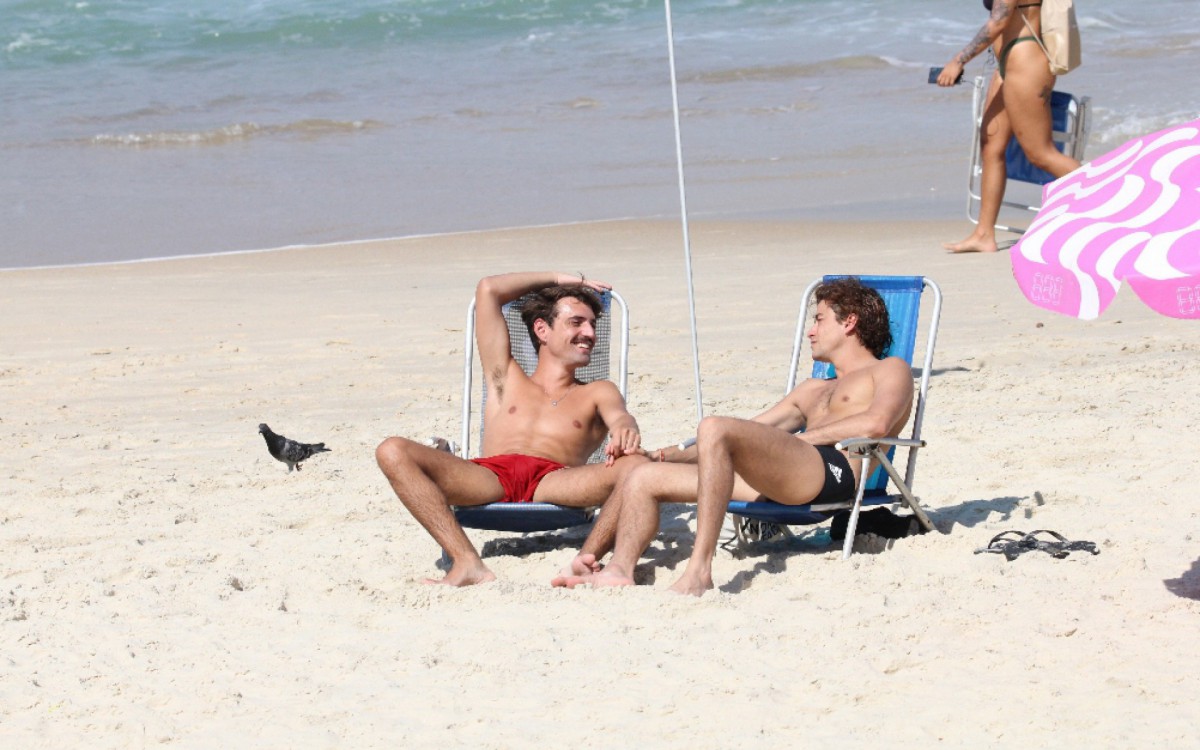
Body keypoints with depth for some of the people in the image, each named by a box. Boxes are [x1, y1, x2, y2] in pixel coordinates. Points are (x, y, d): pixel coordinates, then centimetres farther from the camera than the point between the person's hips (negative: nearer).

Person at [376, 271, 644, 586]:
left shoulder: (597, 393, 31)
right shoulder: (506, 380, 34)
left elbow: (619, 416, 7)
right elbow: (488, 289, 33)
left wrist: (625, 431, -18)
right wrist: (558, 278, 41)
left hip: (555, 481, -1)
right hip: (489, 475, 1)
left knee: (635, 464, -30)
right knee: (393, 452, -24)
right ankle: (468, 564, -40)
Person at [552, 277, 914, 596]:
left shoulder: (890, 370, 16)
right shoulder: (813, 390, 41)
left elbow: (875, 423, -7)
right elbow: (747, 433, 36)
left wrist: (801, 438, -6)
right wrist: (669, 454, 24)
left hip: (834, 470, -9)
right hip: (772, 483, 9)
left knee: (714, 428, -32)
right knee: (644, 476, -1)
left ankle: (699, 570, -40)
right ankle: (619, 571, -29)